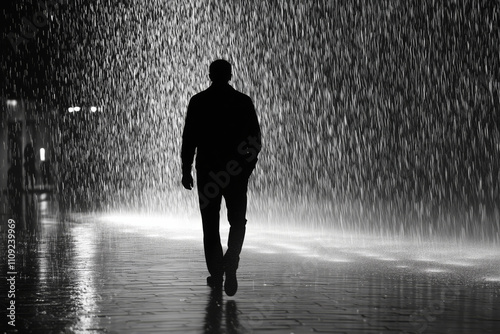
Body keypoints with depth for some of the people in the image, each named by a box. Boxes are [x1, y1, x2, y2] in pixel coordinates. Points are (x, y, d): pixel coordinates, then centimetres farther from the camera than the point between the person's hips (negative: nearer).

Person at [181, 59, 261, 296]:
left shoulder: (198, 101, -2)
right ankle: (230, 264, -13)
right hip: (237, 172, 0)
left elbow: (189, 139, -3)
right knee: (237, 221, 10)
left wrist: (186, 170, 2)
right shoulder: (243, 101, -1)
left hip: (207, 170, 0)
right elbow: (256, 138, 2)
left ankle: (216, 274, 10)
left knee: (211, 225, 10)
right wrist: (249, 163, 15)